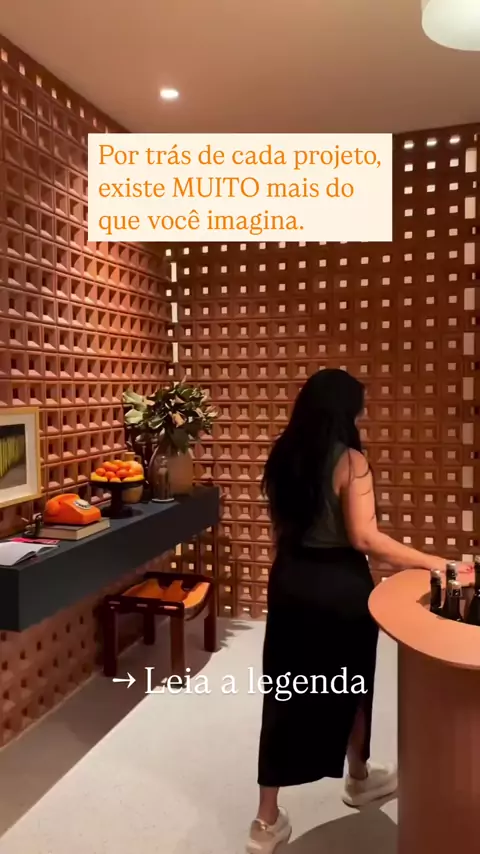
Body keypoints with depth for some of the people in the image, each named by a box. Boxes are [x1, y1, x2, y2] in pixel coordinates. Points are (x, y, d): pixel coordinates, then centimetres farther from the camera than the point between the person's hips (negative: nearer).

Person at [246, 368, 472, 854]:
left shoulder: (281, 457, 2)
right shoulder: (350, 461, -17)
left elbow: (282, 524, 9)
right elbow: (364, 538, -22)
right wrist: (430, 562, -16)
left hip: (289, 581, 5)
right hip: (339, 586, -5)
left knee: (285, 692, 12)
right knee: (351, 684, 20)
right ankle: (359, 779, 46)